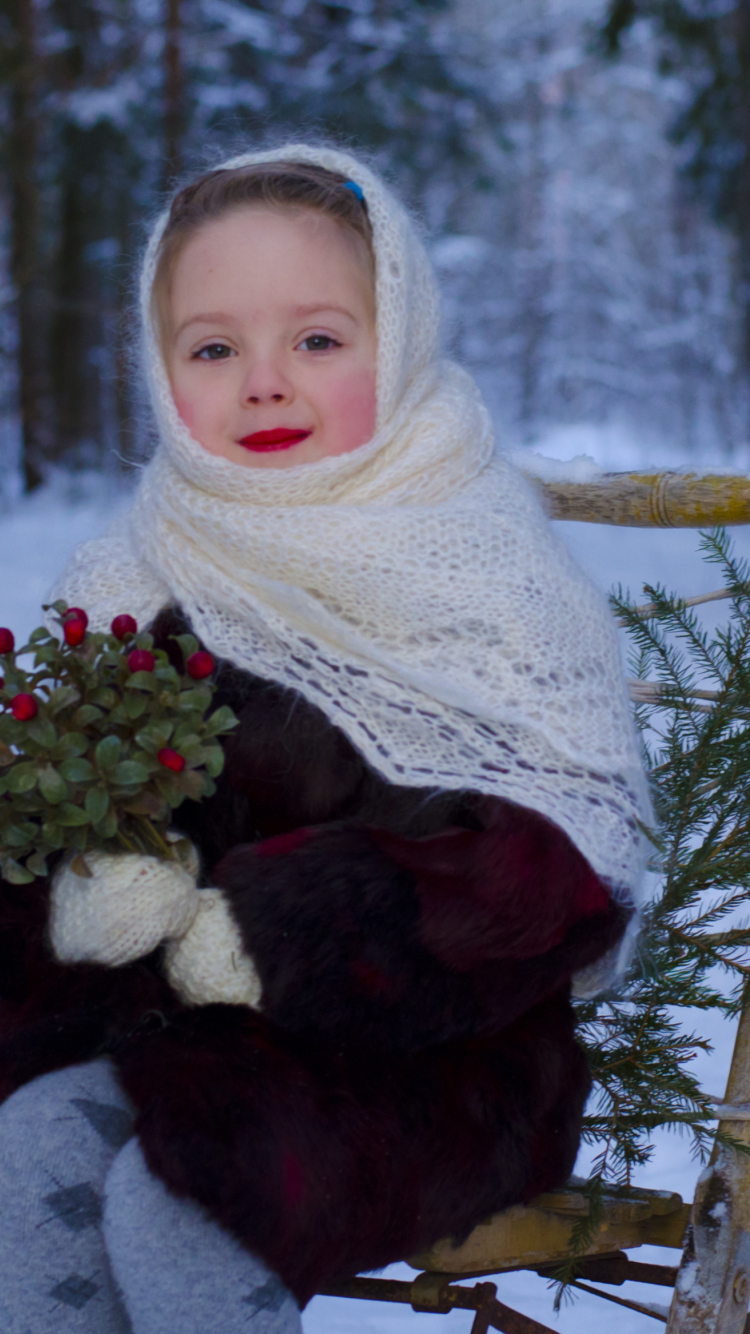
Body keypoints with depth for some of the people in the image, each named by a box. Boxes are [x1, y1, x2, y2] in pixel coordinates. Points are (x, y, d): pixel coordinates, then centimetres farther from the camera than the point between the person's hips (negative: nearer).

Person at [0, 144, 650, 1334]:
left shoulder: (482, 566, -9)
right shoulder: (133, 579, 6)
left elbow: (549, 854, -16)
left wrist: (274, 936, -22)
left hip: (420, 1038, -5)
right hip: (169, 1014, 5)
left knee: (172, 1204, -23)